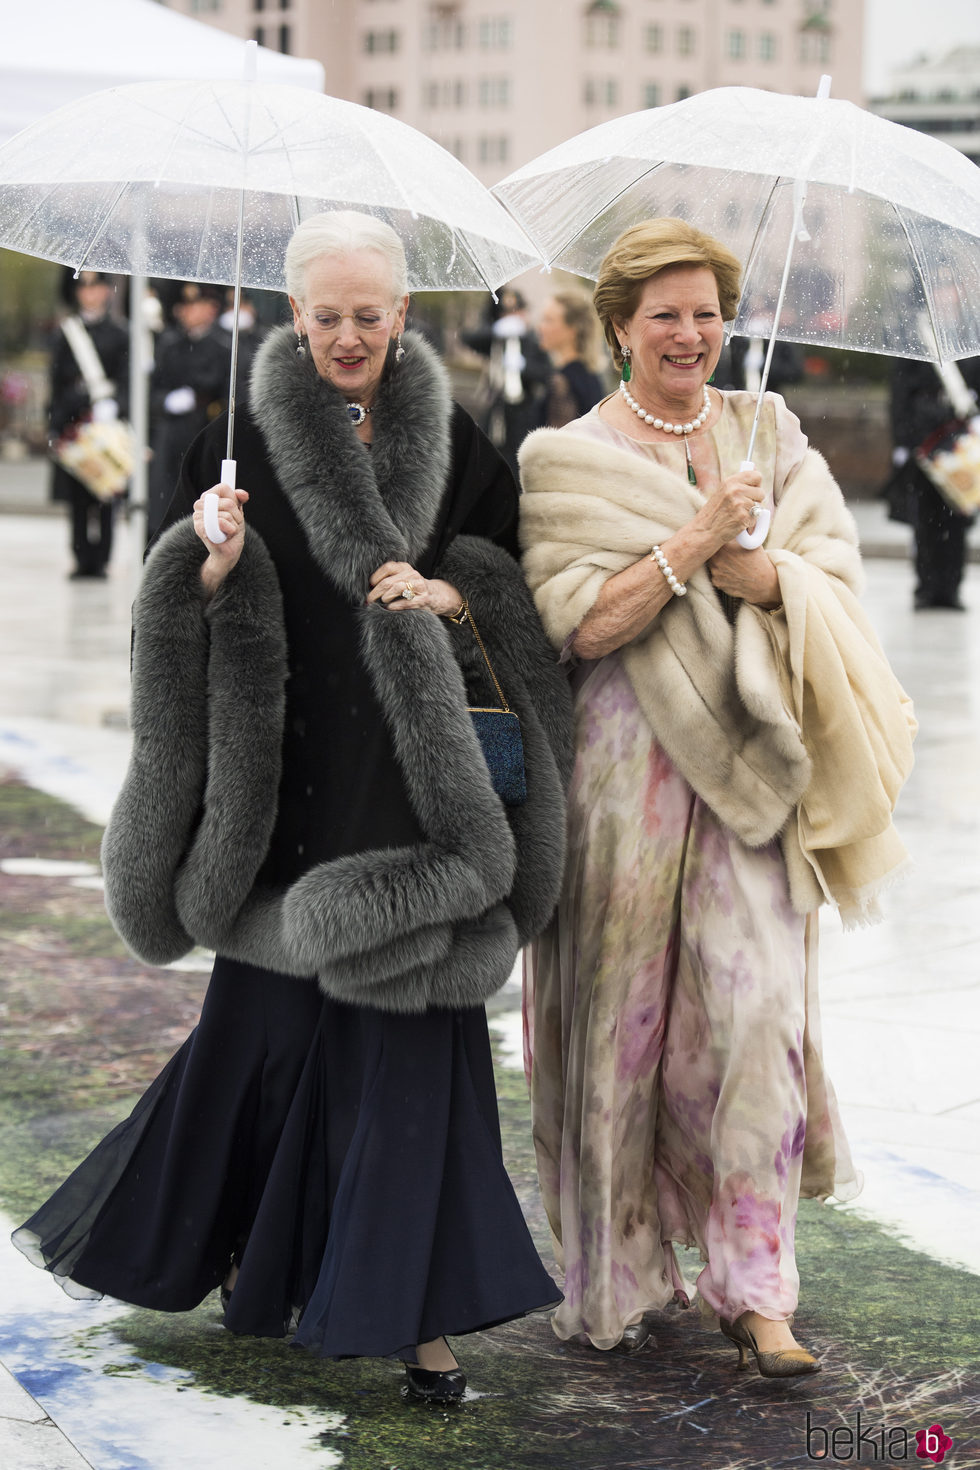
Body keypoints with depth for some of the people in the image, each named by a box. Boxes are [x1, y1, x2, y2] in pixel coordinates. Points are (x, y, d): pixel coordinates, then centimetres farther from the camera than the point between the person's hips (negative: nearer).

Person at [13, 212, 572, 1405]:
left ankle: (415, 1306, 3)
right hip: (289, 775, 0)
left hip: (416, 777, 0)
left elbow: (514, 581, 8)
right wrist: (215, 569, -18)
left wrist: (451, 598, -12)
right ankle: (247, 1240, 28)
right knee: (271, 1014, 4)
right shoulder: (245, 439, 3)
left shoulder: (451, 441, 6)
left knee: (411, 1023, -3)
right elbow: (201, 606, 3)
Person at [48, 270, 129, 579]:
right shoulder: (66, 334, 12)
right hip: (72, 422, 3)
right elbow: (56, 381, 13)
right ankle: (82, 559, 7)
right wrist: (54, 424, 7)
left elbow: (126, 380, -2)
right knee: (76, 496, 2)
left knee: (104, 495, -2)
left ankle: (100, 559, 2)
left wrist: (114, 405, -20)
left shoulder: (118, 335, 4)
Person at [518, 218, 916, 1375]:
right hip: (623, 765, -2)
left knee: (756, 1008, -7)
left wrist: (747, 566, -14)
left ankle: (757, 1290, -2)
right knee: (623, 1017, 3)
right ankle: (618, 1278, 18)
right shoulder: (567, 458, 2)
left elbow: (836, 578, 3)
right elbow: (577, 624, -9)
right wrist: (696, 538, -15)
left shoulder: (767, 435, 13)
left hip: (747, 762, 2)